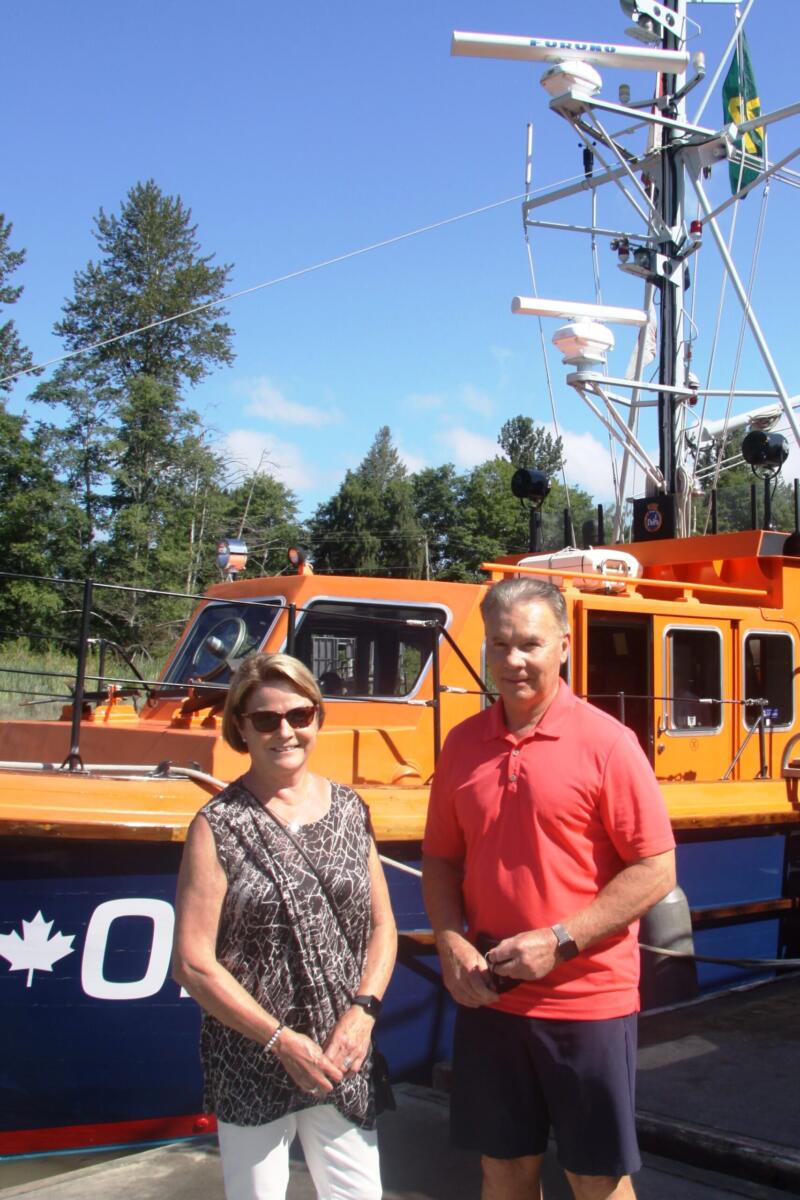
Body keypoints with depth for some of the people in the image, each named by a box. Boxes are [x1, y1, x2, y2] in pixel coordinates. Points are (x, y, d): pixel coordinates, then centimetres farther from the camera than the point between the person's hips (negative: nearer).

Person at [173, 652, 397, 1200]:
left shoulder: (349, 810, 3)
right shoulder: (219, 826, -10)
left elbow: (382, 927, 8)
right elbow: (194, 963, -11)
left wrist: (363, 1010, -7)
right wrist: (282, 1041, -12)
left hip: (344, 1060, 3)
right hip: (251, 1067, -3)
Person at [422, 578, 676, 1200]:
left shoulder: (606, 742, -11)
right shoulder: (464, 744, 3)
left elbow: (656, 870, -12)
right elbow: (441, 859, 10)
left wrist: (559, 942, -17)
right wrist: (451, 943, -7)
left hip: (589, 1002, -4)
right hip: (489, 999, 4)